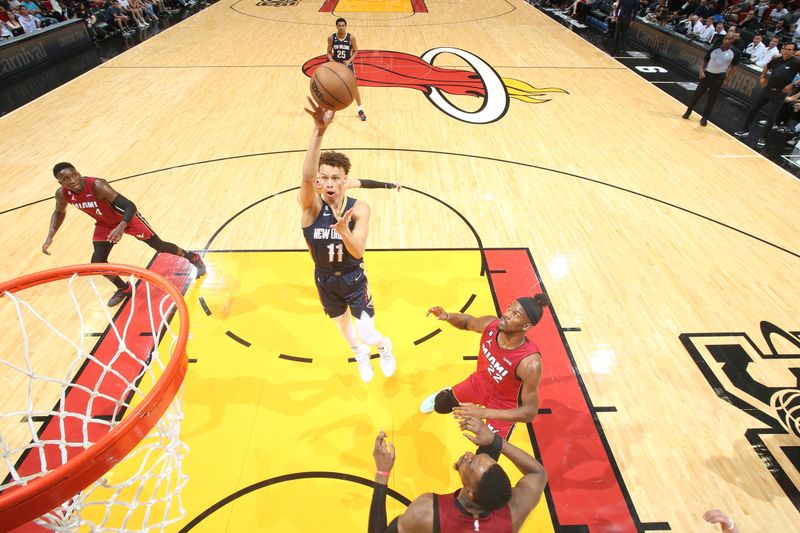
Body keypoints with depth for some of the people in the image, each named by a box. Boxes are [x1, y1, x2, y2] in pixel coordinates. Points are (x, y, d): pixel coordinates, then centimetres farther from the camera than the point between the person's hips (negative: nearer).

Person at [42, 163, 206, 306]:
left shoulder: (97, 185, -36)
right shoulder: (62, 194, -17)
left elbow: (130, 206, -40)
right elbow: (59, 213, 6)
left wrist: (121, 227, -57)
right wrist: (50, 238, -4)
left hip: (126, 218, -5)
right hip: (104, 225, 6)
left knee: (158, 245, 3)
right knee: (97, 261, -3)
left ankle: (192, 257, 29)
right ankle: (124, 289, 22)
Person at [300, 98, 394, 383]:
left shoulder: (359, 209, -20)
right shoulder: (311, 207, -21)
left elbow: (358, 251, -30)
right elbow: (306, 175, -43)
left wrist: (343, 229, -51)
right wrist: (319, 130, -55)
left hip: (354, 278, -2)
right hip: (325, 279, 2)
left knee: (367, 335, -5)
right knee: (341, 322, 24)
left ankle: (384, 345, 36)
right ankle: (360, 355, 59)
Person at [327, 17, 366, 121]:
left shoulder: (351, 37, -11)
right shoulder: (331, 38, -8)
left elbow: (355, 51, -3)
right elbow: (329, 52, 1)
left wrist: (349, 60, -17)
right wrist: (331, 60, -19)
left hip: (348, 65, -1)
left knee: (354, 87, 2)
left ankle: (360, 110, 17)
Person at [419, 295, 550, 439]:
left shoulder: (530, 363, -42)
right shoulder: (490, 324, -29)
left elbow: (530, 412, -31)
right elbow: (468, 322, -4)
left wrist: (483, 413, -39)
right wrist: (448, 316, -27)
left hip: (503, 406, -4)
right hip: (479, 382, 4)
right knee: (440, 406, 25)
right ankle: (441, 396, 64)